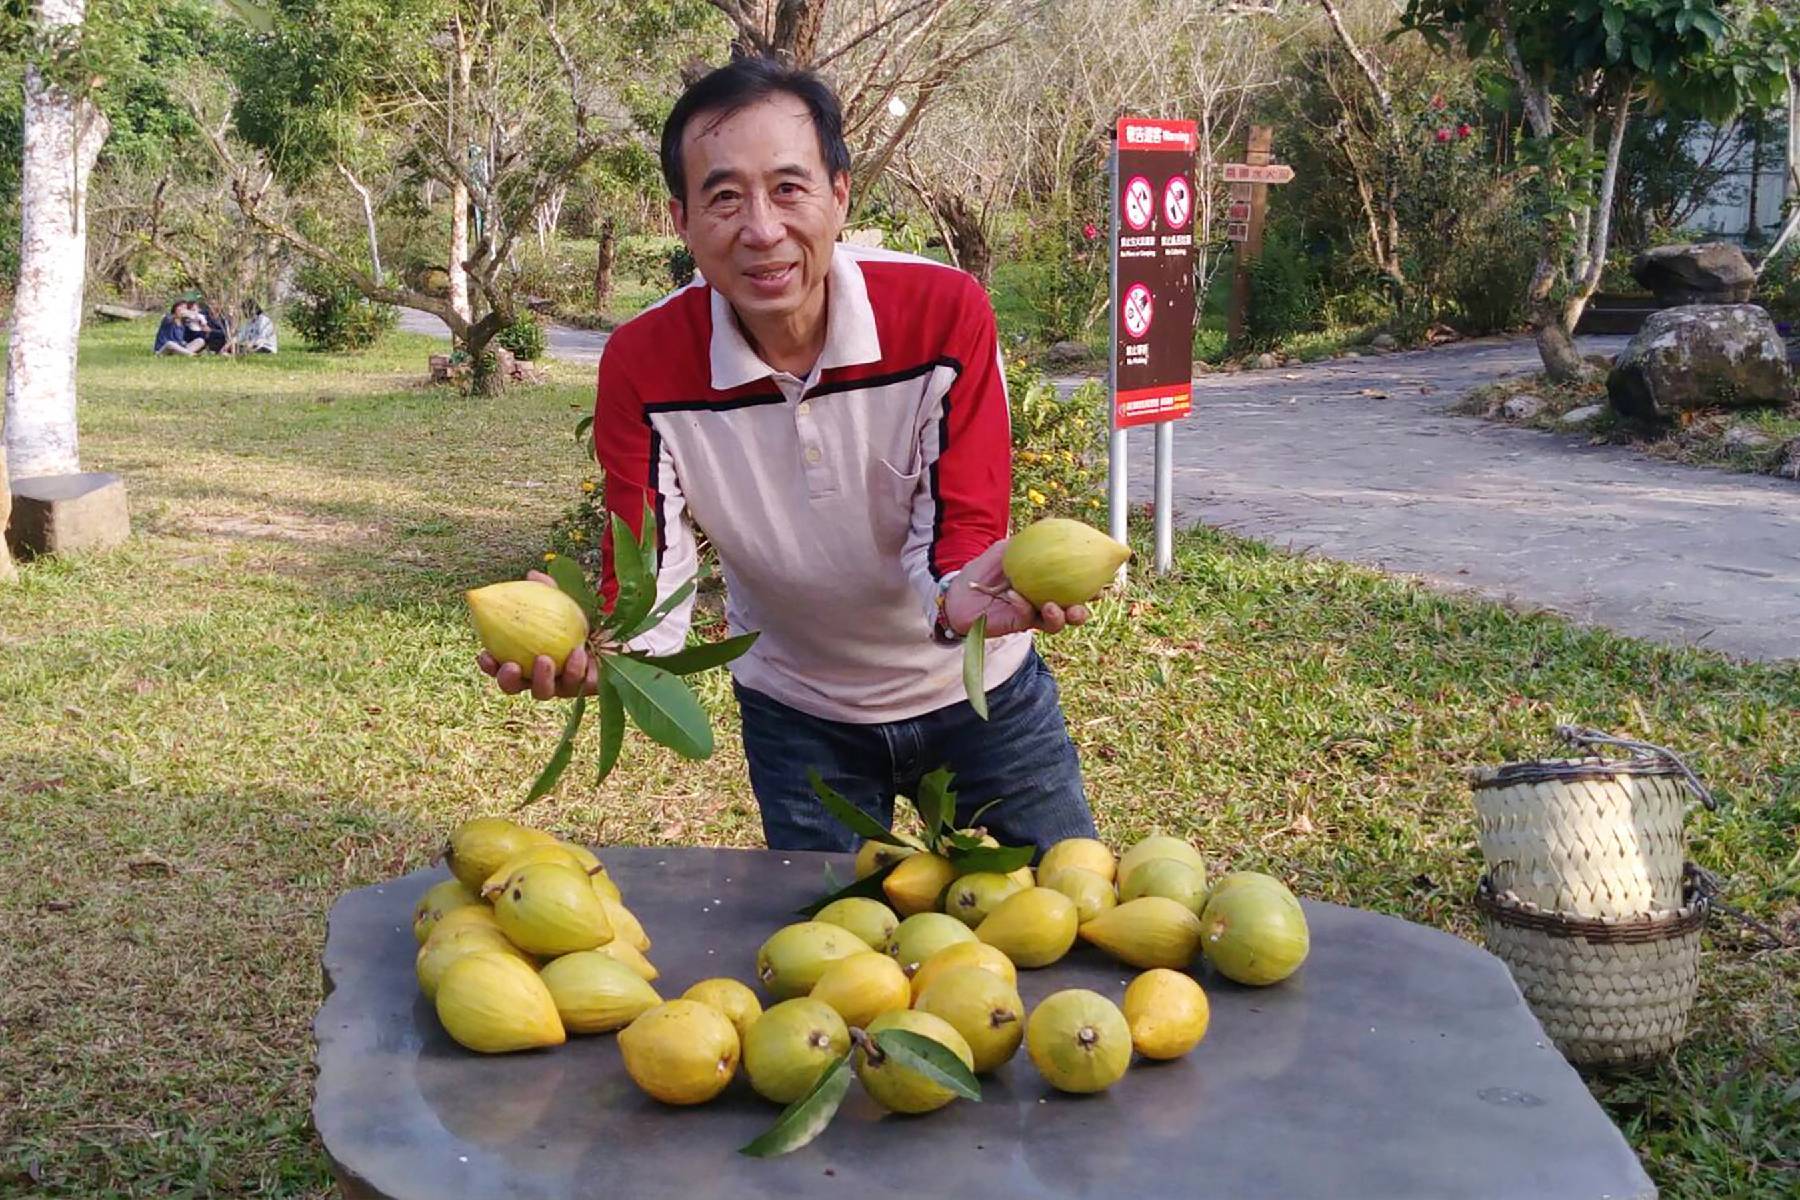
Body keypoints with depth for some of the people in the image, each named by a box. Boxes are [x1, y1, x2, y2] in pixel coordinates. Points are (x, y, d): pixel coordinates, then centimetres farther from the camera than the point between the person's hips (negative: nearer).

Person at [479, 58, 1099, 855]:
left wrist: (962, 593, -48)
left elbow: (963, 530, -23)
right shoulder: (642, 364, -19)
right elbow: (646, 580, -20)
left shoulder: (947, 312, -24)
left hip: (977, 688, 0)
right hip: (797, 715, 1)